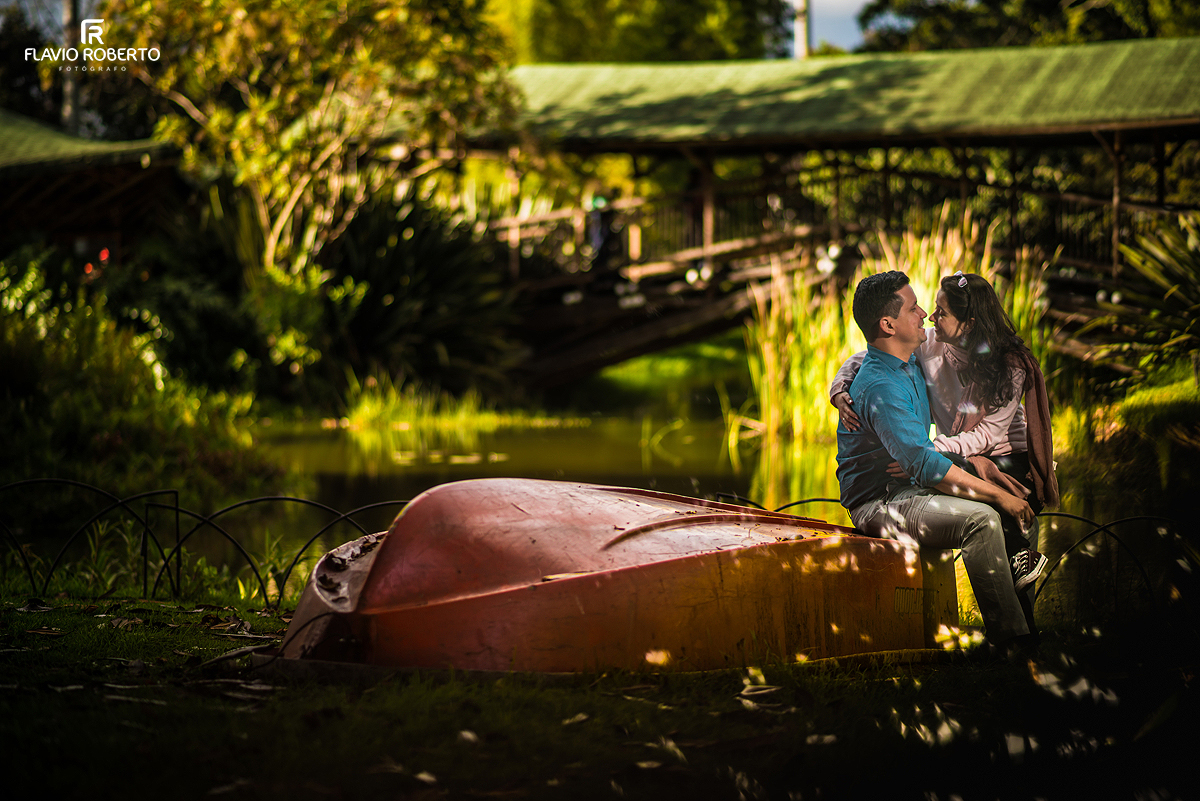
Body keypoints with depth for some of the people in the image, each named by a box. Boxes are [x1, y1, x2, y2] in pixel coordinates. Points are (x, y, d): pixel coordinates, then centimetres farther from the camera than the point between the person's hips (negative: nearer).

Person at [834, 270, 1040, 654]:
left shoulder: (911, 363, 9)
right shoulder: (880, 387, -24)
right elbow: (925, 464, -30)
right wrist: (999, 495, -27)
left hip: (911, 489, 10)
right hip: (879, 504, -10)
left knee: (1011, 500, 2)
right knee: (982, 519, -28)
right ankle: (1010, 637, -25)